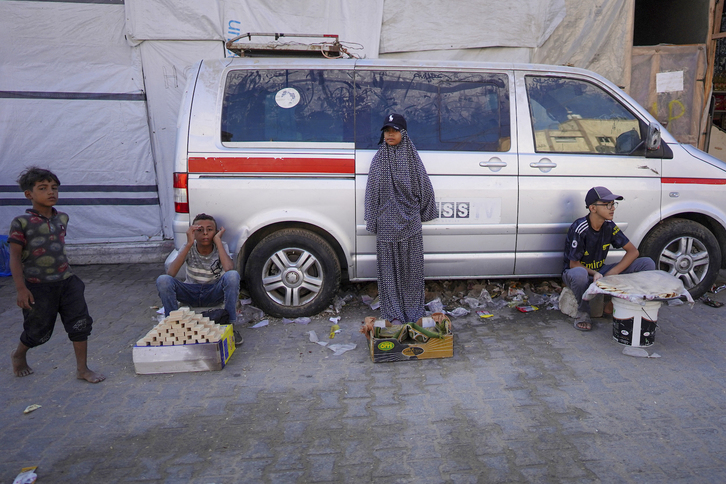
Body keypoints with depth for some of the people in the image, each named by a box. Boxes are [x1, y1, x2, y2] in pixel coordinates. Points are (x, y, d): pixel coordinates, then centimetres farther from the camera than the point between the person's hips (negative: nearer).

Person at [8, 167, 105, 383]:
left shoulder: (62, 218, 6)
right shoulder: (21, 223, -10)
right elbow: (15, 257, -10)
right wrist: (21, 288, -16)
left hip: (66, 281, 5)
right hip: (37, 286, -4)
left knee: (80, 323, 1)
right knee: (39, 330, 10)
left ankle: (82, 369, 13)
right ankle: (19, 355, 43)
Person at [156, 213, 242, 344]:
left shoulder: (221, 247, -10)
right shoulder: (189, 248, -9)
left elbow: (229, 269, -33)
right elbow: (170, 273, -25)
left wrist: (218, 240, -26)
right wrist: (189, 244, -27)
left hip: (214, 294, -1)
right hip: (191, 293, 1)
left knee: (232, 276, -32)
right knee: (162, 280, -25)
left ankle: (230, 324, -19)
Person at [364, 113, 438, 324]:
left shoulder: (412, 157, 1)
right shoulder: (379, 159, 1)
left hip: (410, 222, 0)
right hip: (386, 223, 0)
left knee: (412, 267, 7)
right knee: (389, 267, 5)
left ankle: (413, 310, 19)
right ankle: (394, 313, 15)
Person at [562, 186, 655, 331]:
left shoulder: (609, 227, -5)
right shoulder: (579, 229, -23)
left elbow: (633, 251, -4)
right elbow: (573, 264, -19)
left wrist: (612, 273, -19)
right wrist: (594, 274, -38)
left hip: (600, 271, 6)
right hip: (578, 271, -6)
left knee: (647, 263, -8)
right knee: (579, 274, -45)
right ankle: (583, 313, -15)